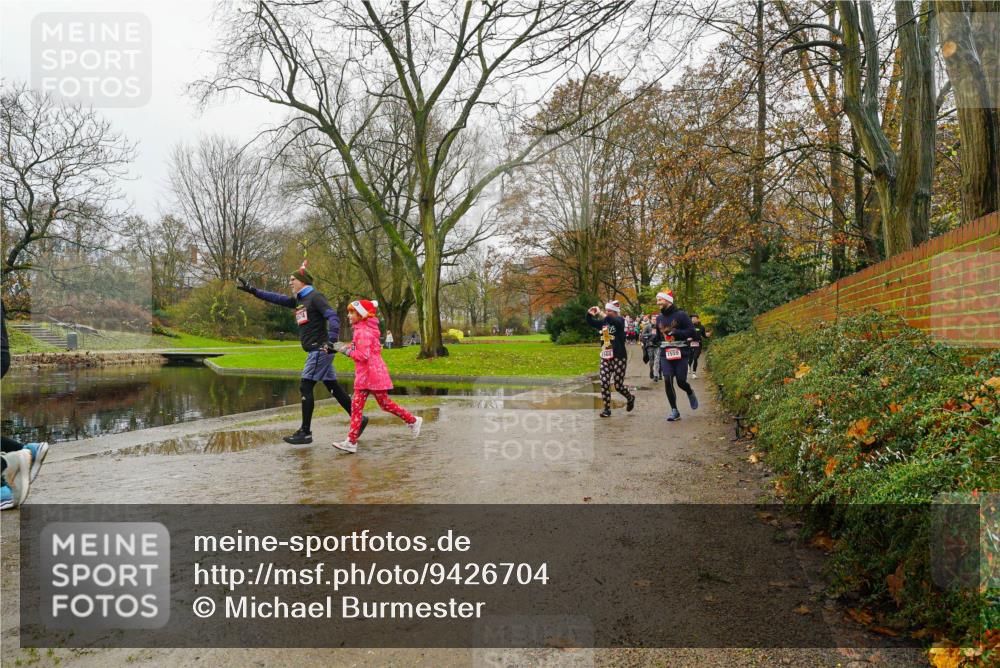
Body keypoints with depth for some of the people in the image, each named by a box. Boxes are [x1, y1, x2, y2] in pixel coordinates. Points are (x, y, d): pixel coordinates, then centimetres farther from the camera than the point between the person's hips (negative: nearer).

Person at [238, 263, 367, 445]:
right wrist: (252, 290, 17)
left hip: (320, 350, -9)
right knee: (334, 387, 9)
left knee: (305, 387, -6)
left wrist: (331, 341, -30)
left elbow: (333, 317, -20)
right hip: (316, 352, 9)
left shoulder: (315, 297, -9)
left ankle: (305, 432, 0)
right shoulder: (299, 300, 17)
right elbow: (276, 298, 20)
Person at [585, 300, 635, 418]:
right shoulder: (604, 322, 8)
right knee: (604, 384, -1)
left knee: (618, 385, 1)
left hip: (619, 358, -5)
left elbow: (614, 321, -32)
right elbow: (590, 322, 10)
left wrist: (600, 314, -41)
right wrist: (589, 314, -11)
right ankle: (607, 409, 9)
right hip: (605, 357, 5)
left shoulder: (620, 321, -9)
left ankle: (630, 398, 32)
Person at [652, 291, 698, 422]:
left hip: (680, 353, -4)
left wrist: (675, 332, -20)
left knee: (681, 381, -2)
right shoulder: (659, 318, 12)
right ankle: (674, 411, 0)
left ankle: (690, 393, 35)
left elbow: (692, 332, -12)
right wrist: (652, 339, 8)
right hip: (665, 354, 4)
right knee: (667, 381, -9)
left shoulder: (680, 315, -6)